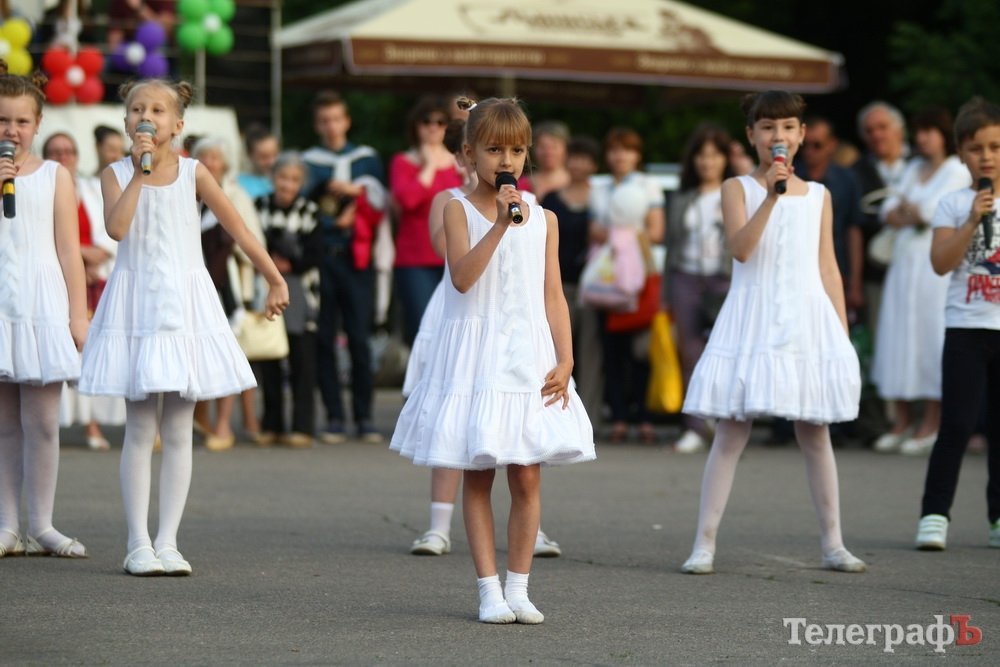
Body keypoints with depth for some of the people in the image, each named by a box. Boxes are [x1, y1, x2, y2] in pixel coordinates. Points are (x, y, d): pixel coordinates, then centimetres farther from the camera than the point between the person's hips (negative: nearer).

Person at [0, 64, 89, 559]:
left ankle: (41, 526, 2)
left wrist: (79, 314, 2)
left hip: (42, 305, -1)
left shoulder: (55, 176, 7)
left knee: (41, 422, -4)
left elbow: (68, 250, 7)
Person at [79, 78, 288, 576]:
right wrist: (140, 172, -21)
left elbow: (237, 229, 6)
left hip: (184, 303, 1)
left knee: (178, 432, 3)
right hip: (136, 305, -1)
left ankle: (167, 541, 8)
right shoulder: (117, 174, -2)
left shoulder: (192, 173, 1)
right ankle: (138, 543, 4)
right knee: (140, 431, 0)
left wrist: (274, 279, 6)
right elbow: (116, 227, -20)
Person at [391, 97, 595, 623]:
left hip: (529, 356, 2)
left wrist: (564, 361, -1)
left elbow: (553, 295, 7)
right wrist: (500, 225, -24)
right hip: (475, 356, -2)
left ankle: (518, 586, 9)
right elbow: (462, 277, -16)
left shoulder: (543, 219, 8)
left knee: (526, 480, 1)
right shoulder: (459, 210, -2)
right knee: (478, 478, 2)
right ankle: (489, 589, 6)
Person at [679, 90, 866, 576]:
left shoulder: (818, 196, 10)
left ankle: (833, 544, 15)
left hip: (808, 321, 3)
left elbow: (828, 269, 11)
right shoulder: (738, 188, 1)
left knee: (815, 435, 8)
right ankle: (704, 544, -1)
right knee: (731, 434, -4)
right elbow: (740, 249, -15)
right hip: (753, 321, -3)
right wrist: (771, 196, -24)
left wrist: (843, 334, 8)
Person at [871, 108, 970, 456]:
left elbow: (934, 209, -12)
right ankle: (902, 422, 8)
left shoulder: (957, 170, -1)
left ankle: (931, 426, -5)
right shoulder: (914, 169, 20)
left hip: (935, 264, -7)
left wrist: (907, 211, 3)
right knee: (897, 339, 3)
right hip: (903, 261, 7)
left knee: (931, 335, -7)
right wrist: (912, 214, -7)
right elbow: (890, 210, 11)